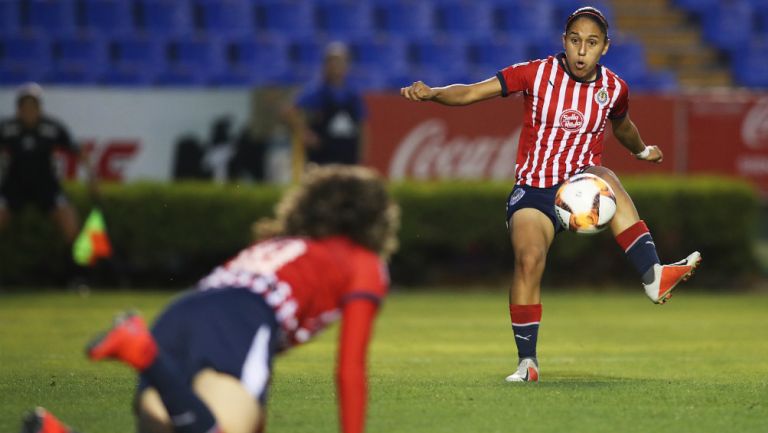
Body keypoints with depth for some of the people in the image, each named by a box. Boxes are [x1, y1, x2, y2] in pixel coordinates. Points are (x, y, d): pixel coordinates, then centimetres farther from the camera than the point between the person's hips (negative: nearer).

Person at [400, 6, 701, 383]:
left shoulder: (613, 89, 2)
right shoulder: (538, 73, -7)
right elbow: (471, 93, -9)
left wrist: (642, 151, 43)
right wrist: (432, 94, -26)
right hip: (533, 190, -1)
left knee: (606, 180, -35)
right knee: (529, 259, -25)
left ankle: (653, 277, -43)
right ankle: (527, 362, -12)